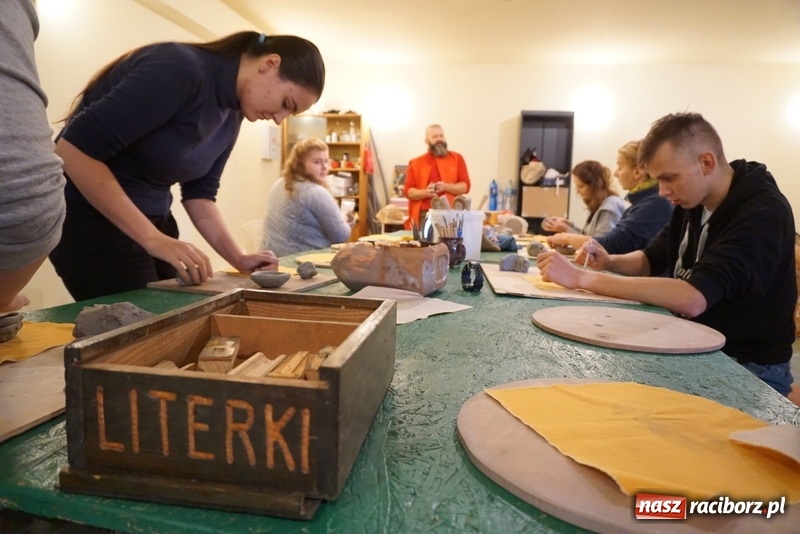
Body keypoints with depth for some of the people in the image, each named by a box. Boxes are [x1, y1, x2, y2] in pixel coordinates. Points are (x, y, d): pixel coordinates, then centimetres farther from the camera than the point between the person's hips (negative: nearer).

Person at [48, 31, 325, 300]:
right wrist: (153, 239, -28)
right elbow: (75, 149, -26)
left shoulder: (232, 114, 3)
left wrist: (238, 258, -5)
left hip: (151, 218, 8)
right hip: (89, 216, -8)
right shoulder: (181, 70, -23)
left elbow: (198, 193, 7)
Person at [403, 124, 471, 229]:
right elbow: (408, 191, 6)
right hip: (424, 215, 0)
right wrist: (425, 192, -12)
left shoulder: (456, 158, 11)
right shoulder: (416, 163, 11)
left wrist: (446, 187, -12)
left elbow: (465, 186, 6)